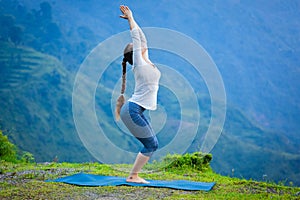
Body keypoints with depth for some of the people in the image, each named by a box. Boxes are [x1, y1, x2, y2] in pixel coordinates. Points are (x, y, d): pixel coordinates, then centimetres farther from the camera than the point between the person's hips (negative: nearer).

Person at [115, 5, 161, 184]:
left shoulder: (146, 61, 15)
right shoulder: (138, 62, -7)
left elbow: (141, 37, 20)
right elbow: (136, 36, -4)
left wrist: (130, 19, 24)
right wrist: (131, 18, 5)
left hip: (137, 111, 9)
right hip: (132, 110, -9)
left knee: (152, 145, 7)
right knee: (151, 145, -8)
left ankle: (134, 175, 9)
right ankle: (132, 176, -3)